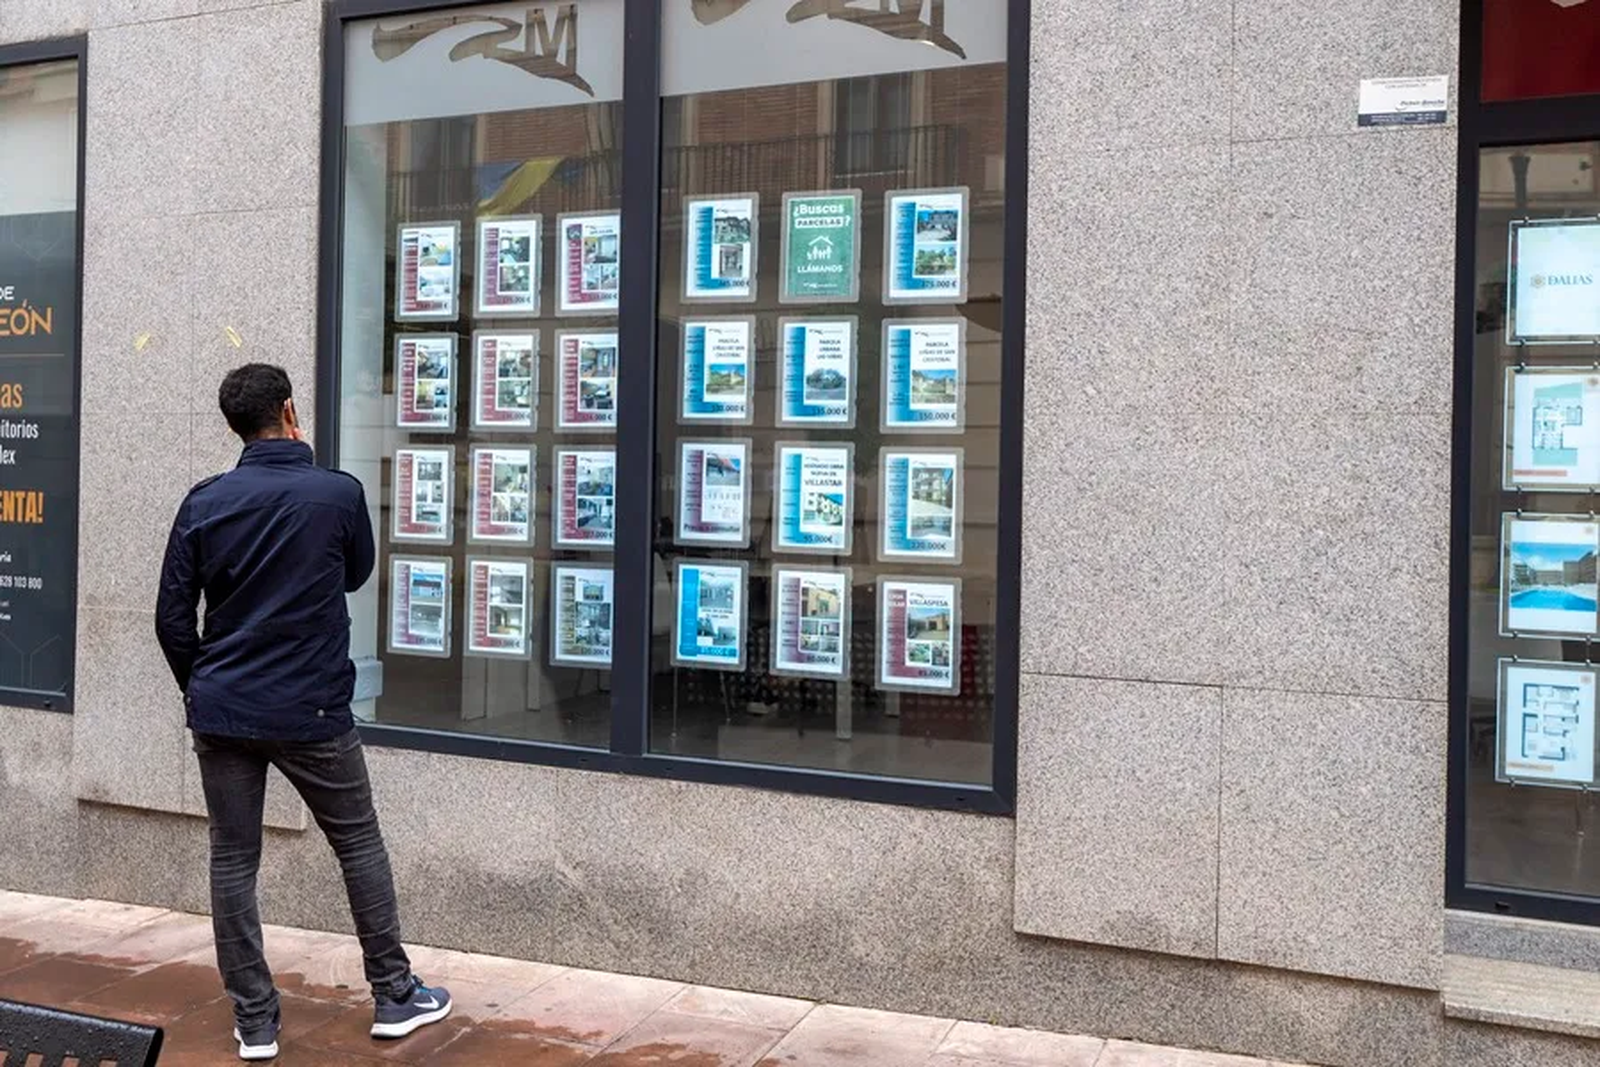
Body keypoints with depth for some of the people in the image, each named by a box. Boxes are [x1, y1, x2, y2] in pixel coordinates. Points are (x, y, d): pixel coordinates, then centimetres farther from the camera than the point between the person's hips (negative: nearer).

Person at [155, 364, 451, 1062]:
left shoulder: (204, 503, 0)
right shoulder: (338, 494, -8)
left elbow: (172, 616, 2)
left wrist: (199, 688, 16)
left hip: (221, 712, 3)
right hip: (310, 713, -2)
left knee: (232, 860, 10)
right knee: (360, 846, 12)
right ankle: (394, 996, 21)